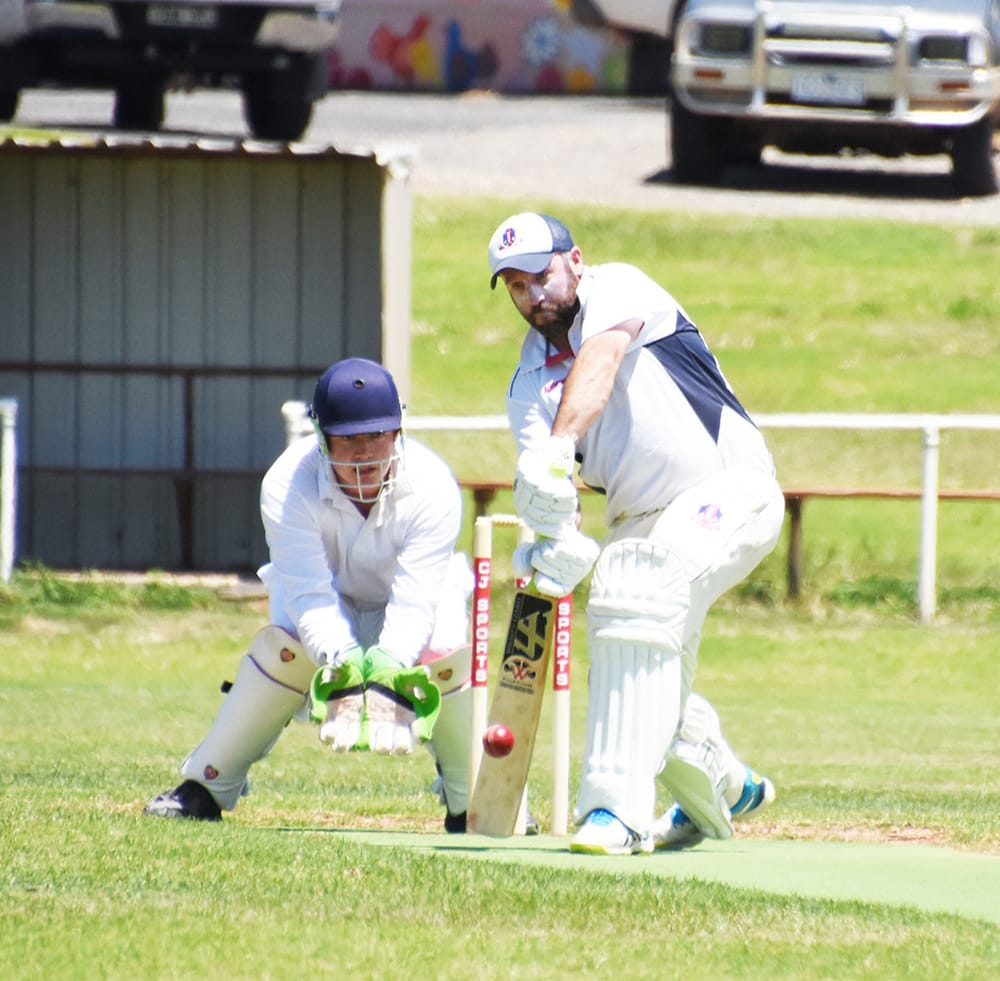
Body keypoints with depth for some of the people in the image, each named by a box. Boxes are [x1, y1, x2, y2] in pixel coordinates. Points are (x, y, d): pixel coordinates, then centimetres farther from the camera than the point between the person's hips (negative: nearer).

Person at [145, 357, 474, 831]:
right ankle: (205, 787, -14)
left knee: (445, 650, -30)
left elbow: (414, 603, -38)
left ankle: (473, 802, -10)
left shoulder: (431, 486, -34)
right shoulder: (288, 485, -33)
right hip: (332, 601, 0)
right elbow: (310, 594, -39)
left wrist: (388, 668, -57)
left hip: (412, 598, 0)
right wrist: (343, 661, -58)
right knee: (285, 644, -29)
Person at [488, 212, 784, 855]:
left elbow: (601, 360, -30)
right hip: (642, 519, 8)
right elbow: (539, 481, -11)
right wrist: (558, 537, -35)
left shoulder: (615, 288, -8)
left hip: (730, 488, -8)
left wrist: (559, 447, -48)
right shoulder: (530, 383, 6)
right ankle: (724, 791, 35)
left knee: (642, 597, -29)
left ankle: (621, 807, -35)